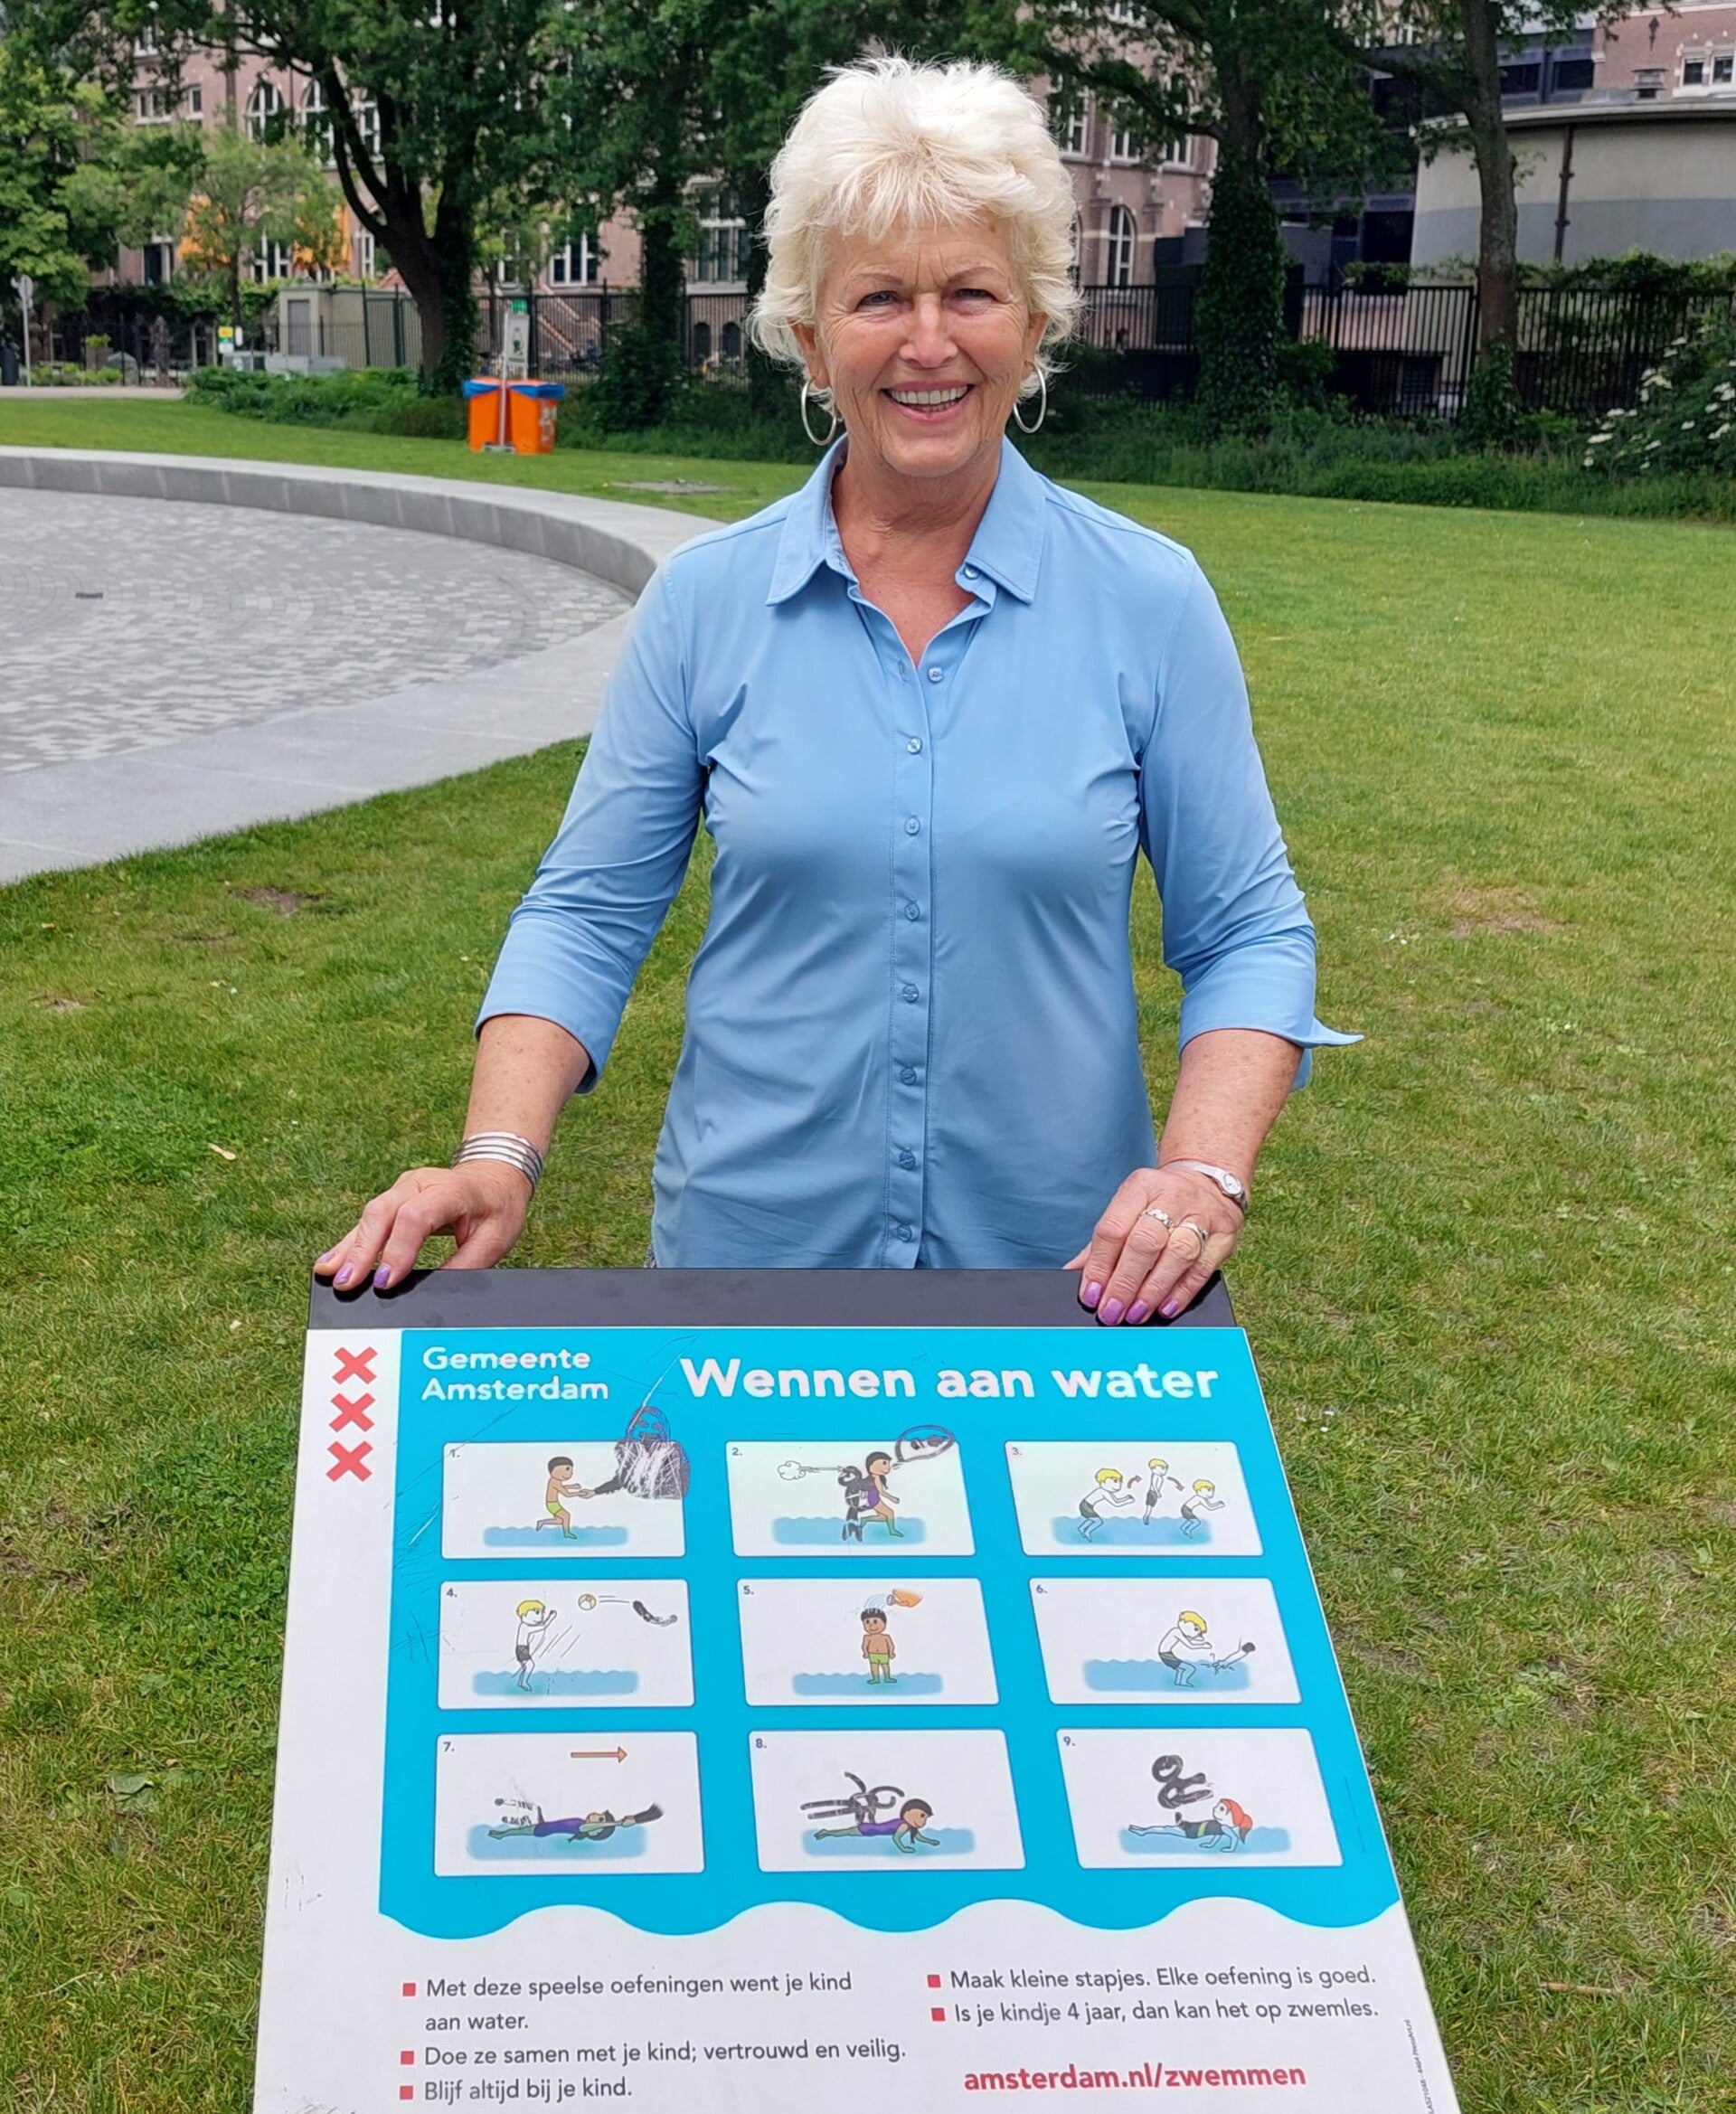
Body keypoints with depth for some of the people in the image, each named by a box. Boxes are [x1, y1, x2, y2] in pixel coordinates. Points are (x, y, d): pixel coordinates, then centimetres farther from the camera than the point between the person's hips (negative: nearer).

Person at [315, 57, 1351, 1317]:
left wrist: (1205, 1169, -18)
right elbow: (590, 912, -1)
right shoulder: (706, 599, -3)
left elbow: (1247, 933, -2)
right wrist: (501, 1153, -15)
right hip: (746, 1260, 1)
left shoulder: (1149, 601, -5)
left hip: (1060, 1272, 0)